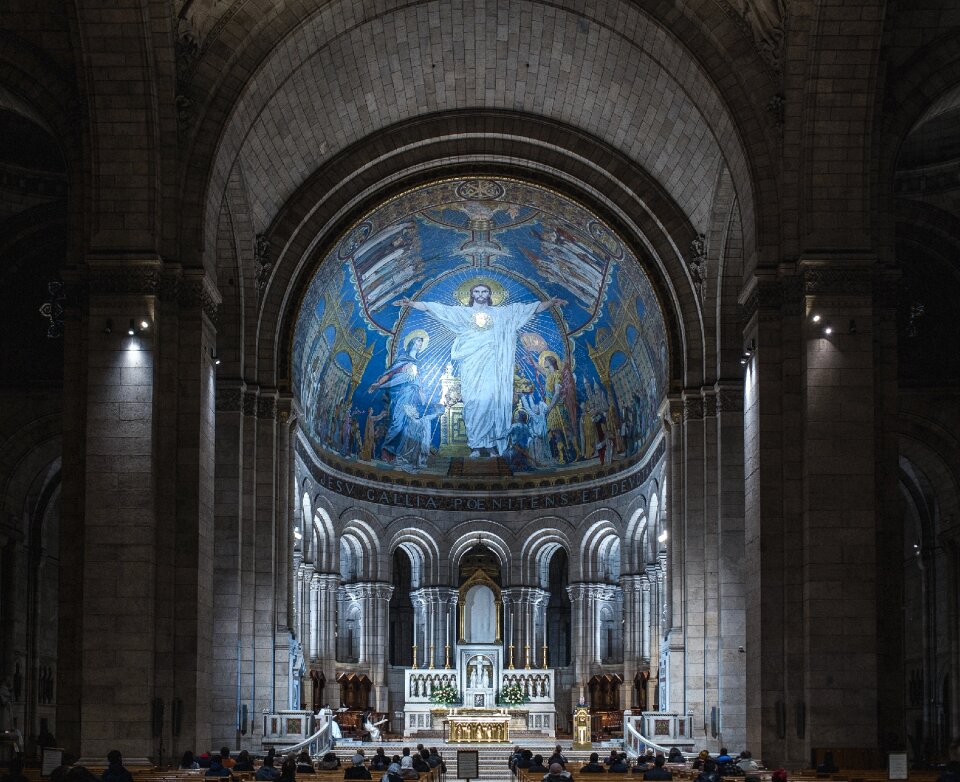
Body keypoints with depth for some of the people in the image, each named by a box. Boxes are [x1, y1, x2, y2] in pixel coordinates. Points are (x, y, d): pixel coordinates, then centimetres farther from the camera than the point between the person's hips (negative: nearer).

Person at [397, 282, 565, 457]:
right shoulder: (462, 313, 14)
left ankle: (491, 443, -6)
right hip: (472, 366, 0)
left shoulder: (502, 313, 15)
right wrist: (412, 304, 3)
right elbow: (435, 308, 10)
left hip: (492, 365, 0)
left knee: (492, 402, -10)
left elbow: (532, 308, 14)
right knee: (474, 403, -9)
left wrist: (549, 303, 5)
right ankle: (475, 445, -8)